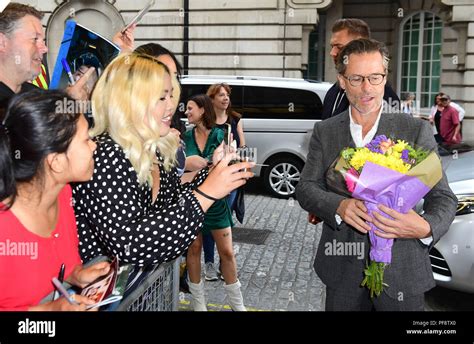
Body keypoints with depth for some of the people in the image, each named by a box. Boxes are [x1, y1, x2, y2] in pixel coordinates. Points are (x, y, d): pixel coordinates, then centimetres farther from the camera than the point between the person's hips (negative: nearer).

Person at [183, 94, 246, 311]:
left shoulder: (220, 135, -4)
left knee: (227, 251, 5)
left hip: (216, 198, -1)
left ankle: (237, 303, 21)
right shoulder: (186, 137, 0)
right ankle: (198, 302, 25)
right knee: (193, 248, 8)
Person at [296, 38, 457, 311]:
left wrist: (426, 228, -25)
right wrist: (339, 205, -22)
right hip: (342, 269, 2)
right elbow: (306, 189, -2)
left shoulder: (416, 130, -5)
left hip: (400, 270, -1)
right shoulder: (324, 131, 2)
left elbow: (443, 198, -4)